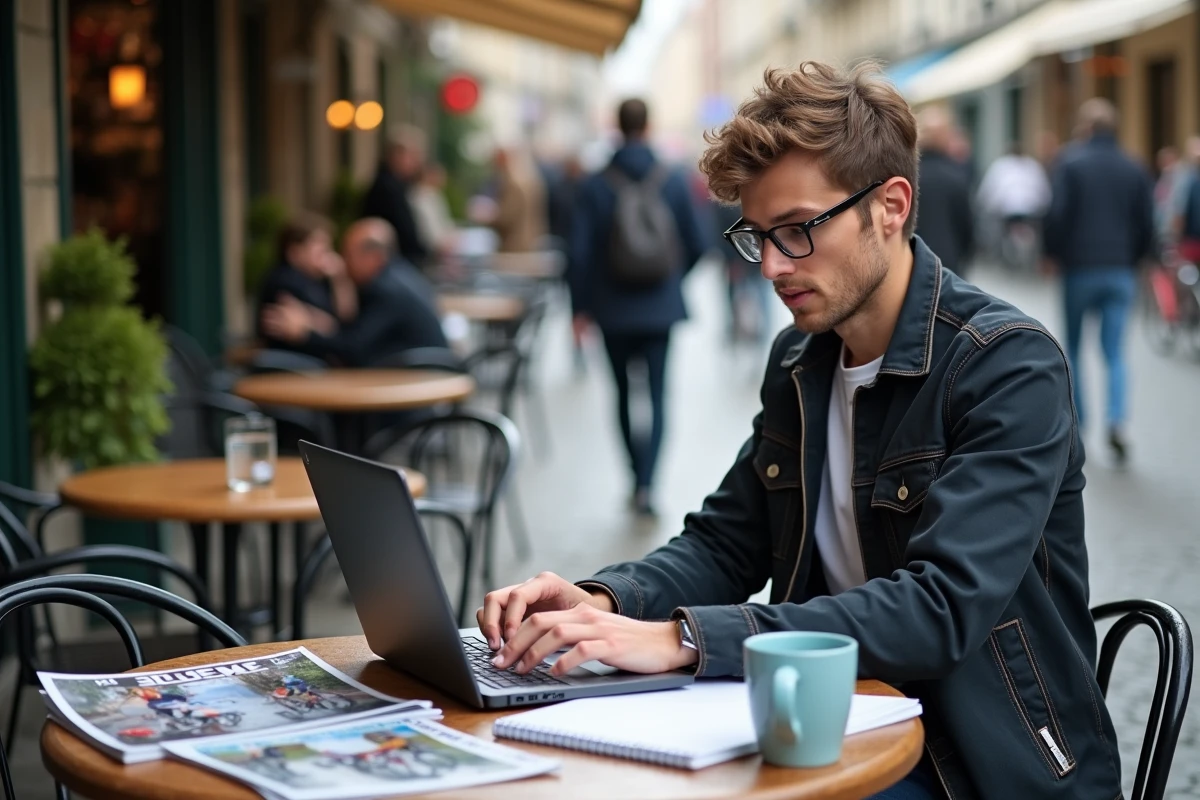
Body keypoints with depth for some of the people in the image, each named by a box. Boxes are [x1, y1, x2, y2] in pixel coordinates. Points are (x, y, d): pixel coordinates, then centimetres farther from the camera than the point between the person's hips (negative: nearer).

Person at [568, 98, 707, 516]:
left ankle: (637, 476, 22)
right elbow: (696, 245, 1)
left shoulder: (594, 185, -7)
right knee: (657, 395, 1)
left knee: (624, 393, 15)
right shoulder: (674, 182, -5)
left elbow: (580, 252, -8)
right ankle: (645, 483, -14)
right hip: (660, 308, 0)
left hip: (613, 308, 1)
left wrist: (580, 306, 3)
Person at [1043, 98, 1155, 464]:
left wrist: (1053, 254, 2)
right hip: (1121, 273, 3)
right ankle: (1117, 421, -17)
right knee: (1115, 351, 3)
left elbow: (1057, 214, -13)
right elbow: (1147, 224, 5)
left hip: (1080, 268, -2)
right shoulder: (1135, 169, 5)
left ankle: (1078, 424, 15)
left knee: (1073, 348, 13)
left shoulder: (1071, 163, -7)